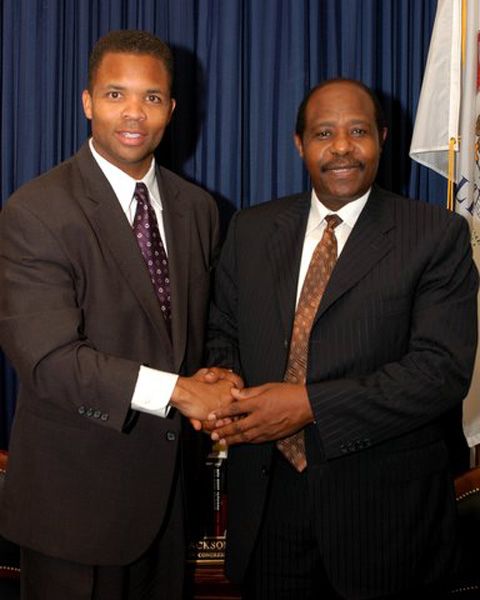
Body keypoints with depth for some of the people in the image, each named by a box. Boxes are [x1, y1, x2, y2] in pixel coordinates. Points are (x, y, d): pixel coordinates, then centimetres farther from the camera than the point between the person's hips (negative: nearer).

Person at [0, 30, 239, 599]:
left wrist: (214, 382, -9)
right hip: (77, 494, -5)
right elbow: (47, 357, -23)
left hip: (170, 484, 6)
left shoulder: (196, 208, 6)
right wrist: (179, 391, -24)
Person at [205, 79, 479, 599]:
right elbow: (222, 334, 13)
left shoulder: (437, 235, -6)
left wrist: (310, 404, -21)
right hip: (266, 498, 3)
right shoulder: (251, 229, 7)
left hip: (380, 505, -3)